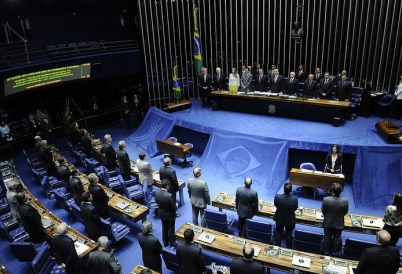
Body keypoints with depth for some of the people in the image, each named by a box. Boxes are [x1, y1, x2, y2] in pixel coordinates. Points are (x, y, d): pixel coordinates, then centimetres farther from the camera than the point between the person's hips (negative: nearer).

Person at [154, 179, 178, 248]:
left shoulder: (156, 192, -19)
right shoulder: (169, 196, -37)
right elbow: (174, 208, -25)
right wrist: (176, 205, -3)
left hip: (161, 214, 5)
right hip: (170, 215, -5)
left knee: (164, 228, 27)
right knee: (171, 229, 19)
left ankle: (165, 242, 46)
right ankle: (172, 243, 40)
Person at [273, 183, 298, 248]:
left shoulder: (277, 197, -30)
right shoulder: (295, 199, -31)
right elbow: (295, 208, -11)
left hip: (279, 219, 1)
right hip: (290, 220, -1)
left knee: (278, 233, 25)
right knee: (289, 235, 23)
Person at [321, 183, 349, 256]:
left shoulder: (326, 199, -28)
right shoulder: (345, 201, -26)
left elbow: (323, 211, -11)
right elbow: (345, 212, -8)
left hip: (328, 222, 0)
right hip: (339, 223, 0)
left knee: (327, 237, 22)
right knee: (337, 238, 23)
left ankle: (326, 251, 40)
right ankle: (335, 252, 40)